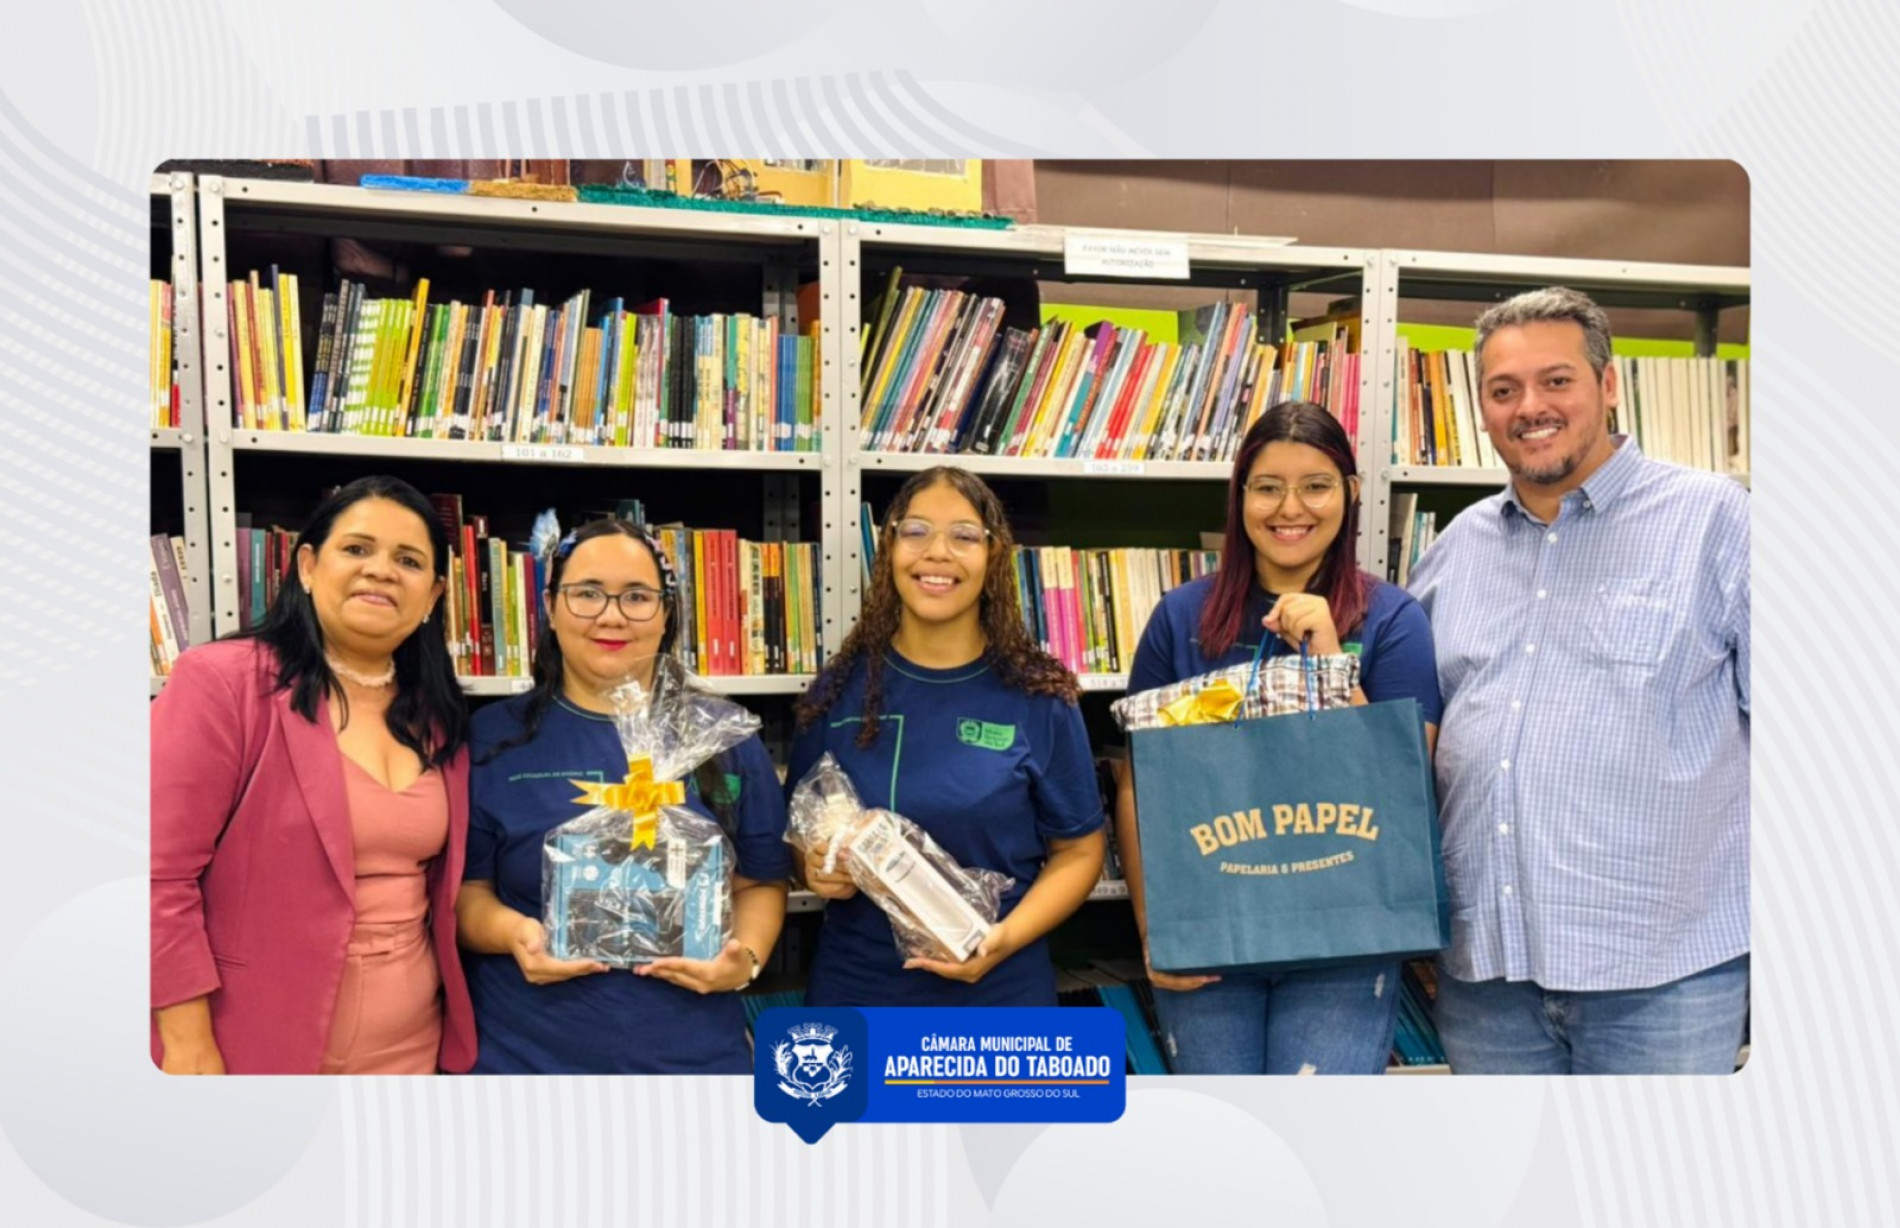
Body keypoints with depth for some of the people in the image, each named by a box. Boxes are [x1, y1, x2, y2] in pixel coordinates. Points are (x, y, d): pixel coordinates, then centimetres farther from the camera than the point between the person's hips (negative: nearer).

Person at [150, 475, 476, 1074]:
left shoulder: (438, 716, 6)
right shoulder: (220, 682, -12)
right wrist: (187, 1043, -15)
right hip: (254, 1049, -5)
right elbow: (160, 874, -14)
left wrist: (455, 1027, 5)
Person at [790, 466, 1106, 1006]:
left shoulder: (1038, 698, -8)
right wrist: (817, 868, -12)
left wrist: (1006, 938, -15)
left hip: (1000, 990, -1)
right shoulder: (839, 689, -3)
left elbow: (1079, 850, -1)